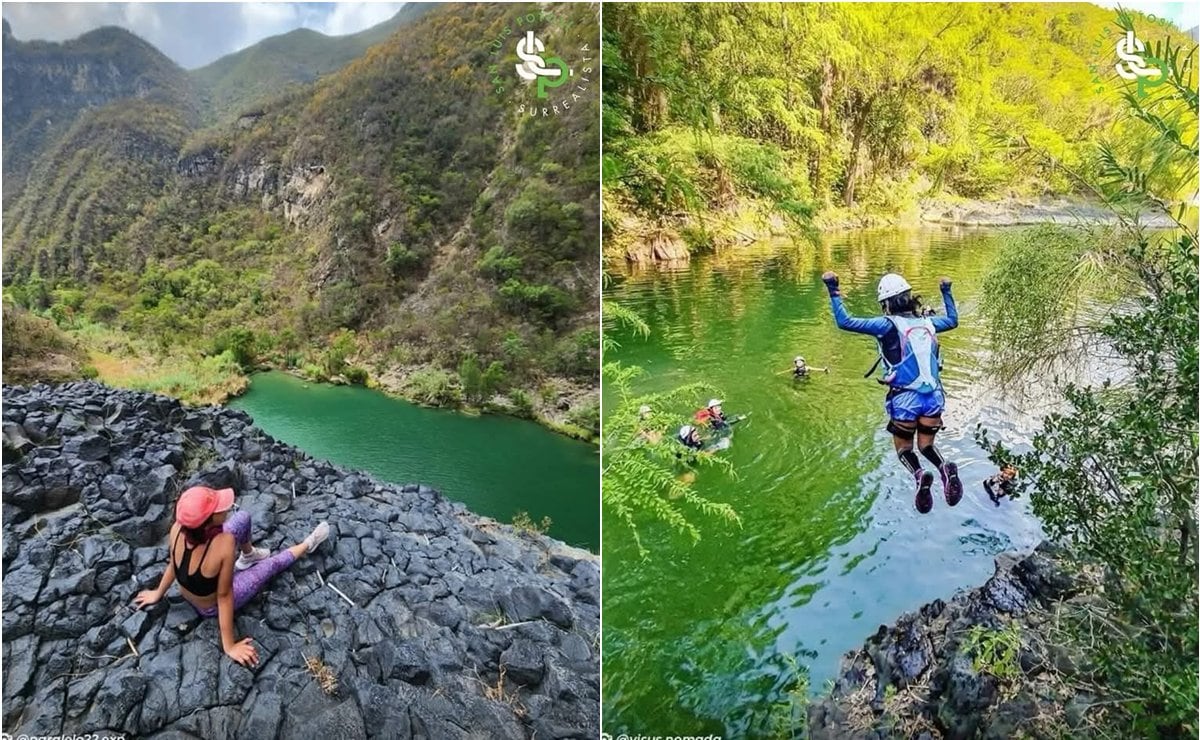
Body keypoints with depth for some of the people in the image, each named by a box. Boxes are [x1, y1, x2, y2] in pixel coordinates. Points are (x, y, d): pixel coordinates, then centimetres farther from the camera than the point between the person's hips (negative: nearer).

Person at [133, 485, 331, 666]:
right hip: (212, 607, -5)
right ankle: (307, 545, 46)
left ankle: (247, 556, 35)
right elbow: (224, 596, -32)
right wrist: (229, 646, -20)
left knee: (243, 518, 5)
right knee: (273, 563, 15)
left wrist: (158, 593, 13)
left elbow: (173, 564, -7)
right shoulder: (223, 544, -42)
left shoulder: (178, 527, -27)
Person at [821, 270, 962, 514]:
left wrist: (833, 291, -7)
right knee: (926, 445, 19)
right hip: (934, 396, 5)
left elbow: (845, 321, -13)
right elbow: (952, 320, 30)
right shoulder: (927, 322, 7)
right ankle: (945, 468, -13)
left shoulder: (888, 324, -10)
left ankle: (919, 475, -20)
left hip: (906, 399, -4)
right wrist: (946, 291, 41)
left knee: (904, 447, 12)